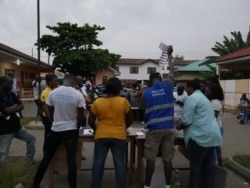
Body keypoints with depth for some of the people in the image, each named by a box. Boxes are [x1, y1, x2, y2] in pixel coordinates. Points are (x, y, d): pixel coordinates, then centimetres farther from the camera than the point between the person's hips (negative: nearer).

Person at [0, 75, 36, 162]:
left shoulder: (11, 94, 7)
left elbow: (21, 106, -1)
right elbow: (7, 110, -27)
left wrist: (9, 113, -16)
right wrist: (15, 105, -6)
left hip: (17, 126, 8)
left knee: (31, 138, 17)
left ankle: (29, 161, 32)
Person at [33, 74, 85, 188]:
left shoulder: (53, 93, -2)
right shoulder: (78, 95, -10)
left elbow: (48, 111, 6)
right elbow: (80, 115, -5)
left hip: (55, 130, 3)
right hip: (71, 130, -2)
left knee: (47, 157, 16)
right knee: (71, 160, 1)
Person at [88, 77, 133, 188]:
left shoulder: (97, 102, -3)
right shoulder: (124, 101, -6)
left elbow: (90, 121, 2)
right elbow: (130, 119, 2)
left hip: (101, 136, 1)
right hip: (119, 136, -1)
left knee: (98, 163, 11)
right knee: (120, 164, 9)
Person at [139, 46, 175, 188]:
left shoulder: (147, 93, -1)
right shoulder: (168, 87, 3)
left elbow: (142, 110, 5)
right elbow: (172, 71, 18)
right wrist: (169, 55, 29)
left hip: (154, 129, -2)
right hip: (168, 128, 2)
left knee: (151, 159, 5)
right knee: (168, 159, 9)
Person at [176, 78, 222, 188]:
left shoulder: (192, 98, -9)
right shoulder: (203, 97, 22)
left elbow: (186, 120, -15)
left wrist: (180, 126, 4)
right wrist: (183, 125, 22)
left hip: (201, 136, -9)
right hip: (212, 135, 9)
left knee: (195, 165, -2)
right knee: (207, 164, 14)